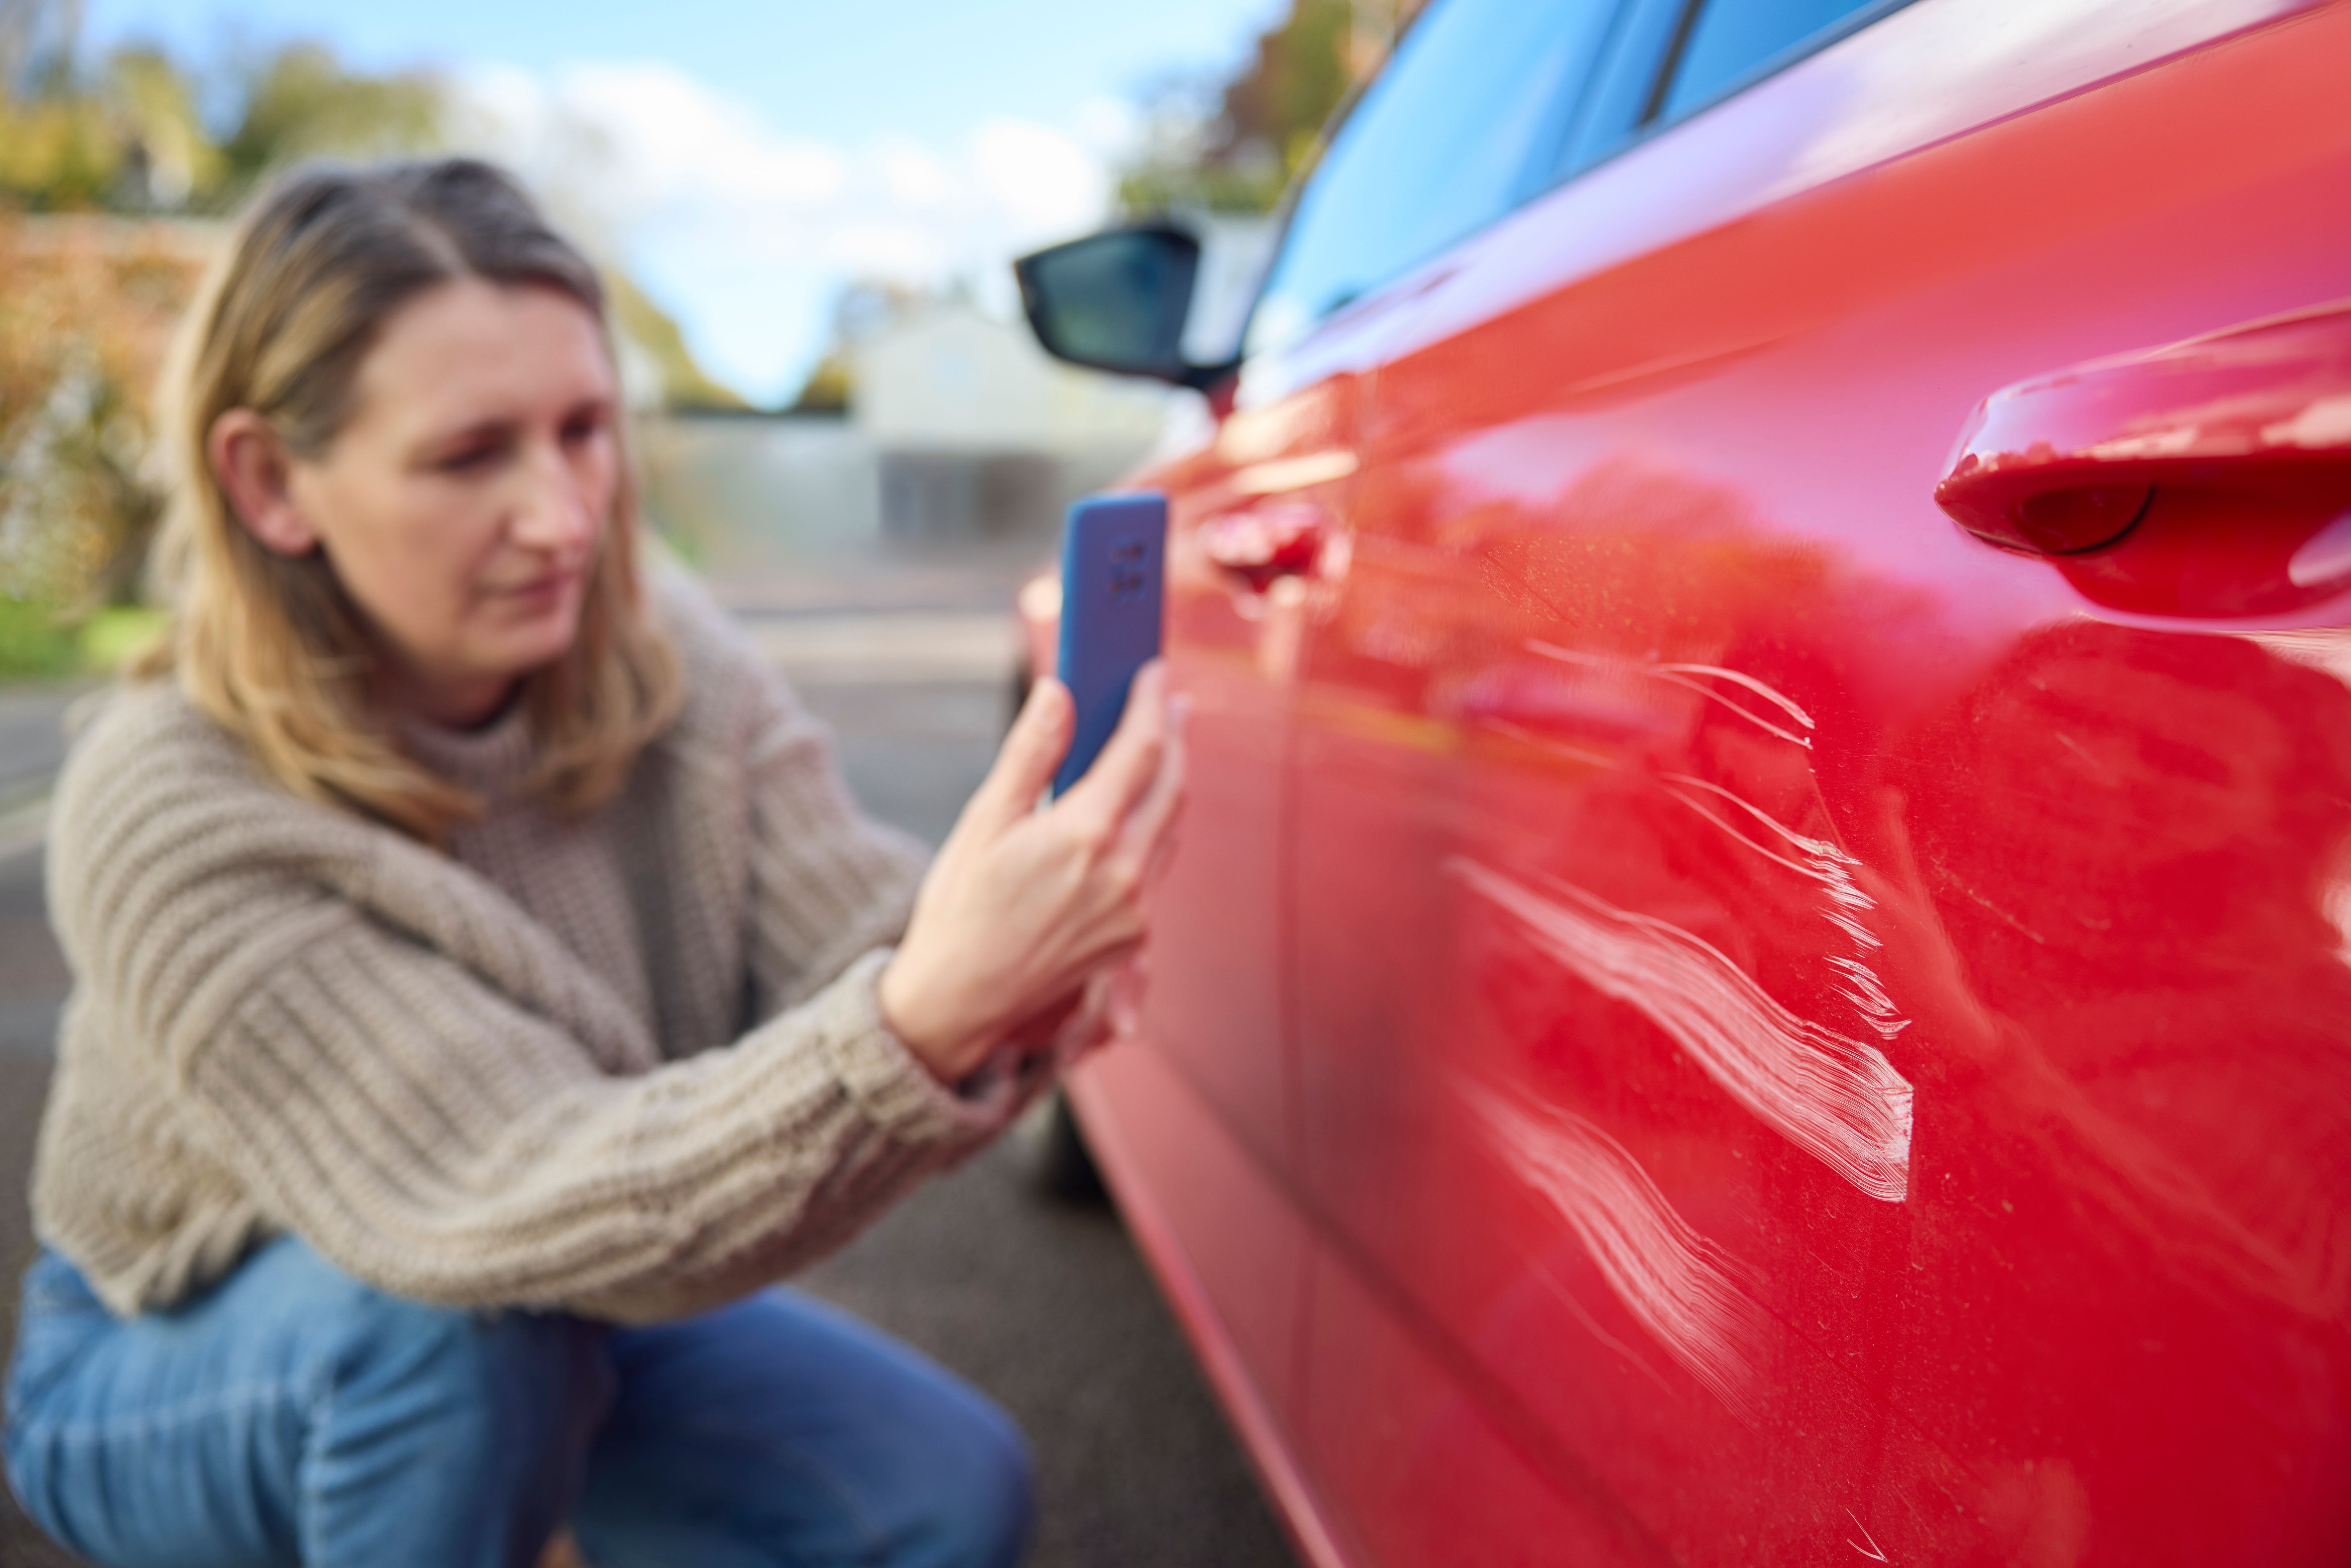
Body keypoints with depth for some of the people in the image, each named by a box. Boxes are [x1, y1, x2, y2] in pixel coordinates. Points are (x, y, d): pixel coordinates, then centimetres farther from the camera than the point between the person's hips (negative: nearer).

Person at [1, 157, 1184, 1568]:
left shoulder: (670, 661, -15)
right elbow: (522, 1207, -39)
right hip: (177, 1369, -4)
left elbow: (859, 962, -24)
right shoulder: (168, 815, -31)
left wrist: (1006, 995, -49)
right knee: (463, 1319, -35)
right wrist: (928, 1027, -56)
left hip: (559, 1326, 4)